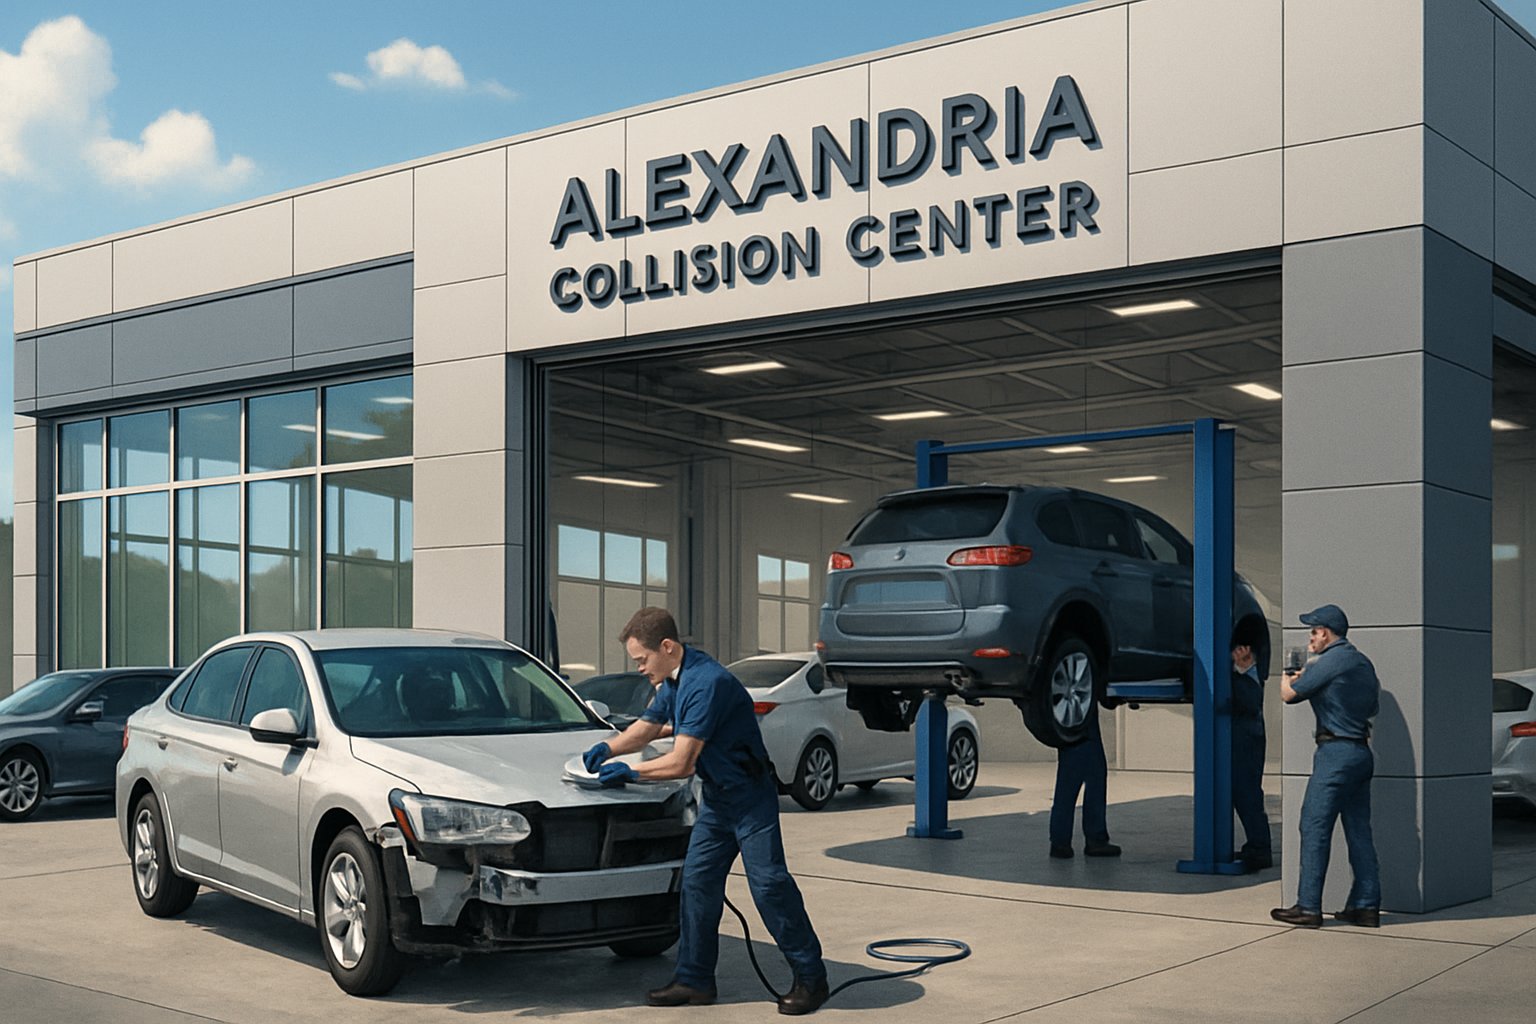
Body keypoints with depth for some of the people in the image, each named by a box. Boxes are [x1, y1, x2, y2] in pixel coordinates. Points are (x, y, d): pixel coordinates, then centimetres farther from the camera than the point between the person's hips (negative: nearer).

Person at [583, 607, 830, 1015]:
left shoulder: (706, 682, -26)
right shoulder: (673, 682, 5)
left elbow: (680, 763, -26)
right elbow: (647, 726, 22)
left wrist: (629, 772, -13)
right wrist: (608, 749, 3)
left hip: (750, 796, -9)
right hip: (717, 798, 9)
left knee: (769, 883, -10)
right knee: (697, 882, 7)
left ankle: (811, 977, -1)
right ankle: (694, 979, 14)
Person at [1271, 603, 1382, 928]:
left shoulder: (1330, 660, -10)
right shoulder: (1363, 663, 16)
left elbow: (1289, 694, -7)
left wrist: (1287, 677, 18)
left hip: (1336, 751, -9)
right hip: (1362, 752, 9)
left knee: (1315, 828, -5)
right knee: (1359, 830, 10)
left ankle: (1308, 907, -5)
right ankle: (1366, 906, 10)